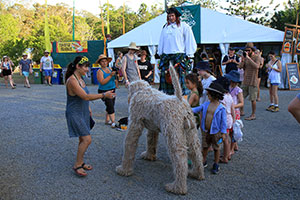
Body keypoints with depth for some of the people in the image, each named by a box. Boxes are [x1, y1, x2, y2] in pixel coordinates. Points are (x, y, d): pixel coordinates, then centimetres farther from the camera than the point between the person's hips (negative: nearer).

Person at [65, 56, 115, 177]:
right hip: (75, 114, -9)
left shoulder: (80, 78, 8)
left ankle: (80, 162, 27)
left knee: (83, 139, 14)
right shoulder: (72, 80, -21)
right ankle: (77, 165, 1)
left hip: (83, 113, 9)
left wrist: (88, 108, 18)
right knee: (87, 139, -12)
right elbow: (86, 97, -25)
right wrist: (104, 95, -23)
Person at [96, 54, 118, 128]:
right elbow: (102, 82, -22)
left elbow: (114, 79, 17)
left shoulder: (110, 68, 9)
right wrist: (110, 75, -26)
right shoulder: (100, 71, -10)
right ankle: (113, 122, -12)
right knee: (110, 106, -13)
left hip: (112, 90, 7)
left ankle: (107, 120, 23)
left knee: (110, 106, 11)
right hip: (104, 91, -7)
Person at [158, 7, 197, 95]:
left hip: (179, 55, -4)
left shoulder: (183, 26, 5)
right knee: (165, 76, 0)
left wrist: (188, 55, -4)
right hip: (166, 55, 4)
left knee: (180, 76, -9)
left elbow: (189, 40, 2)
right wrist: (160, 53, 16)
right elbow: (161, 41, 24)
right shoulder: (165, 27, 19)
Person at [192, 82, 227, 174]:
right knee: (205, 147, 18)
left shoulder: (221, 108, -15)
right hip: (205, 131, 5)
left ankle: (216, 165, 25)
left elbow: (223, 121, -11)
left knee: (216, 148, 11)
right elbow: (197, 109, 4)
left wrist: (223, 133, -11)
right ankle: (204, 161, 35)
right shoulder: (206, 105, -1)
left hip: (215, 132, -5)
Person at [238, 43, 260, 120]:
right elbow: (240, 66, 2)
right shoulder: (246, 57, 9)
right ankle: (241, 111, 24)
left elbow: (256, 66, -24)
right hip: (245, 81, 6)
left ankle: (253, 115, 8)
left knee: (252, 99, -2)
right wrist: (243, 59, -14)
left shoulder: (257, 57, -6)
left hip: (253, 82, -6)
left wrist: (248, 57, -25)